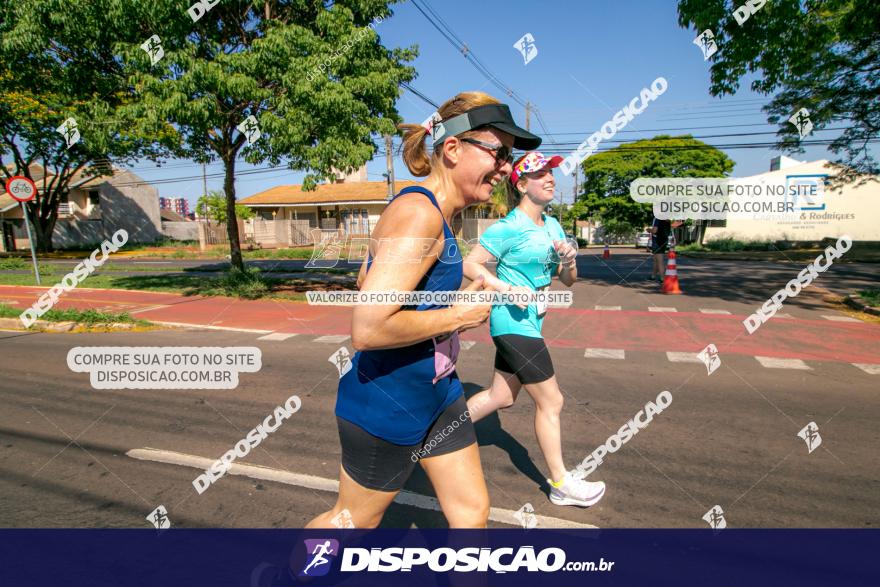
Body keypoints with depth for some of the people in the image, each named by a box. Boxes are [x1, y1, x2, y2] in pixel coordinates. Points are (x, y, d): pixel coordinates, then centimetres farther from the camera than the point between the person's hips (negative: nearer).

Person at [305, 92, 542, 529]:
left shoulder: (435, 212, 5)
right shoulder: (418, 214, -26)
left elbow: (366, 278, 15)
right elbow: (367, 328, -32)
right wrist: (458, 315, -21)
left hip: (436, 392, 9)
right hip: (387, 403, -8)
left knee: (473, 512, 16)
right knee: (354, 519, 19)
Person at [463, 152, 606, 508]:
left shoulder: (553, 226, 10)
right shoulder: (507, 229, -15)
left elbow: (568, 280, 12)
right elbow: (470, 265, -15)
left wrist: (569, 260, -9)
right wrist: (508, 289, -24)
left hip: (530, 322, 9)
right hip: (513, 322, -9)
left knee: (501, 396, 17)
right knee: (551, 402, 1)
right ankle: (560, 484, 19)